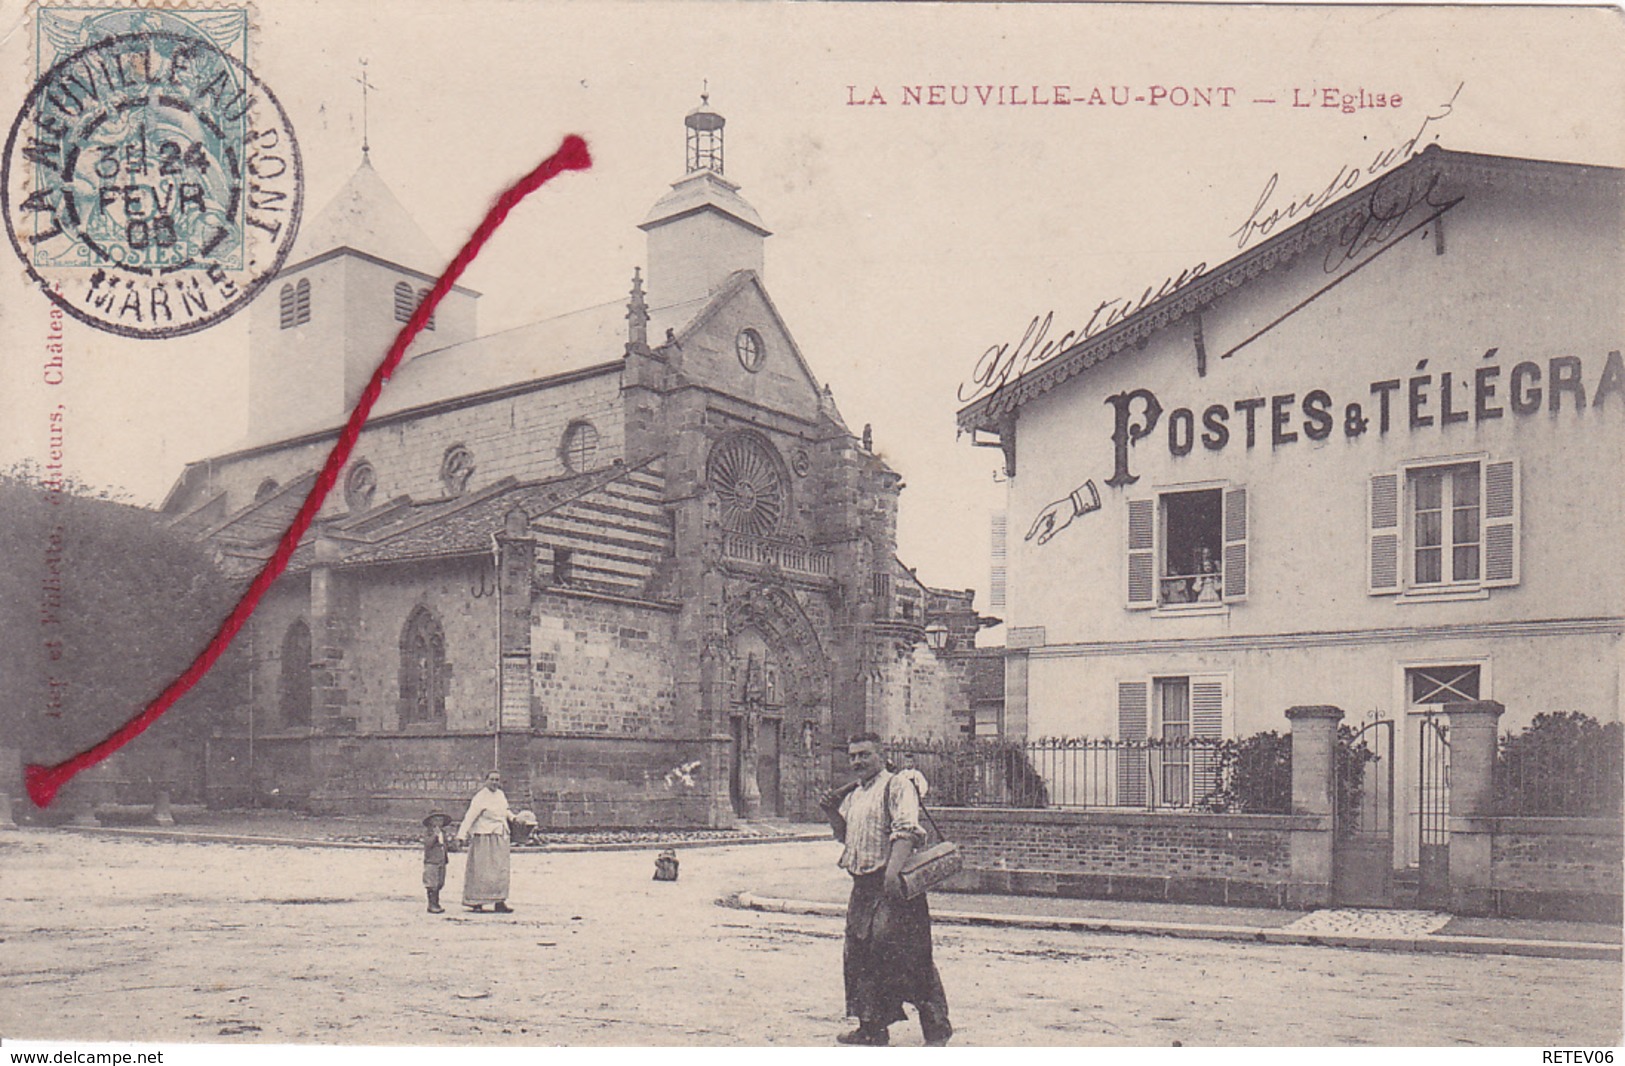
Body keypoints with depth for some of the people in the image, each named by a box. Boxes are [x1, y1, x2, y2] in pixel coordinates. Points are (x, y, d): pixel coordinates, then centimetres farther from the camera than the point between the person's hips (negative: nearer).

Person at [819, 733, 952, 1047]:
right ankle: (871, 1027, 20)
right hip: (863, 885, 9)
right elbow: (845, 835, 27)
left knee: (909, 959, -10)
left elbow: (907, 830, -19)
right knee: (860, 956, 10)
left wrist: (893, 870, -31)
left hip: (892, 884, -9)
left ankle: (936, 1029, -2)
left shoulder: (897, 785, -7)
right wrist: (833, 814, 8)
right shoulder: (853, 794, 19)